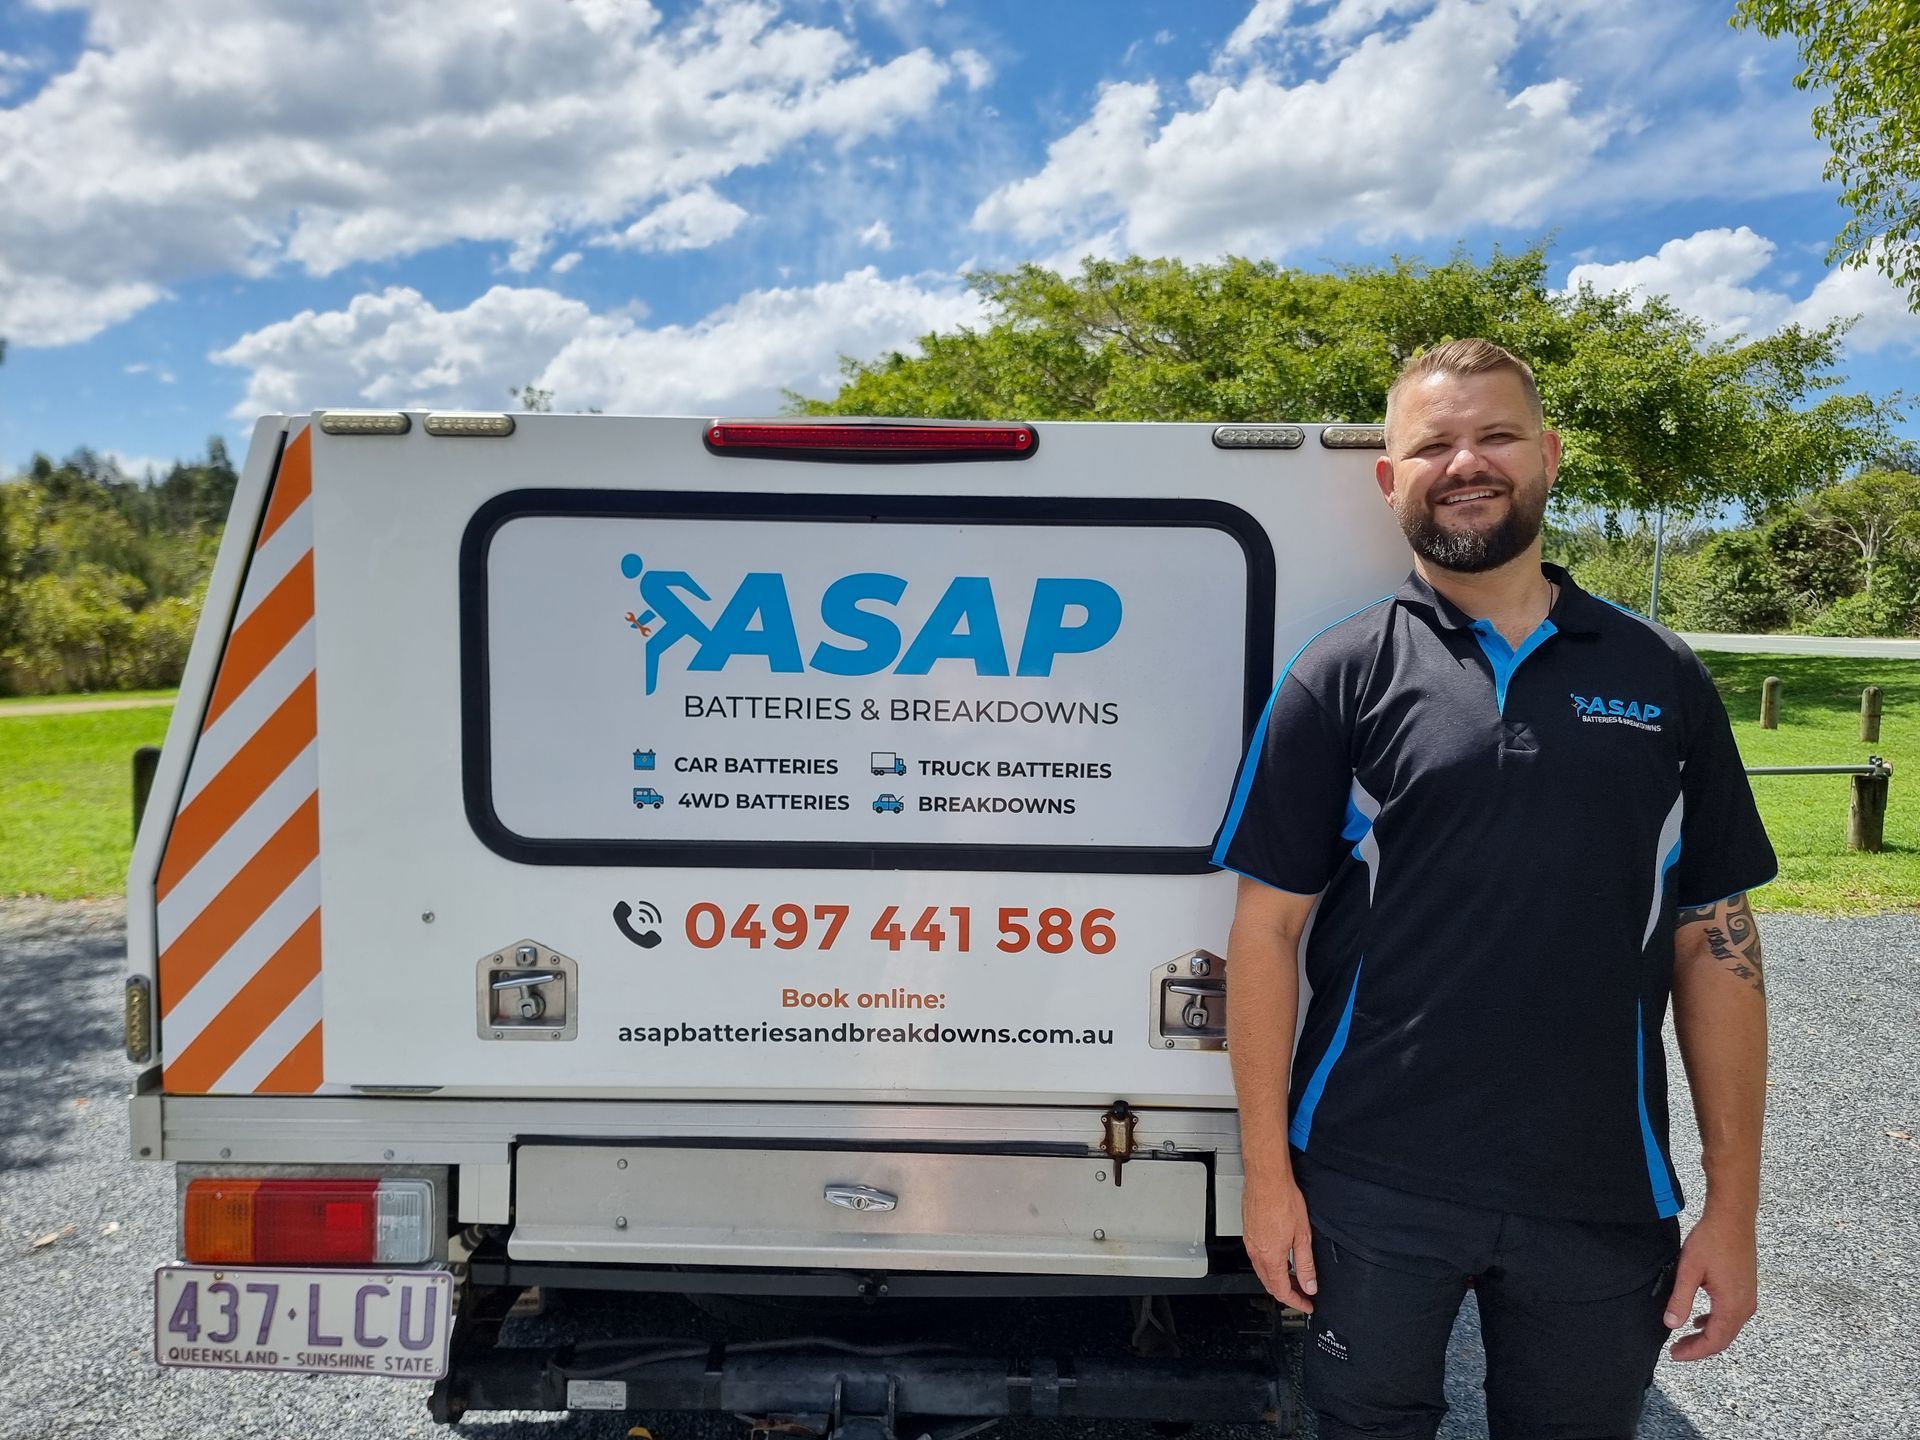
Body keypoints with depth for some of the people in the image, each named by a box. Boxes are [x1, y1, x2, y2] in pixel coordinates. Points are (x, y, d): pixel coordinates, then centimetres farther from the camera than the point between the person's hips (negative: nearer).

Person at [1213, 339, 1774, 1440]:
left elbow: (1717, 943, 5)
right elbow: (1269, 929, -4)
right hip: (1368, 1191, -2)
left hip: (1606, 1203, 2)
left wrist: (1733, 1204, 2)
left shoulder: (1662, 680, 3)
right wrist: (1268, 1172, -7)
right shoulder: (1342, 677, -4)